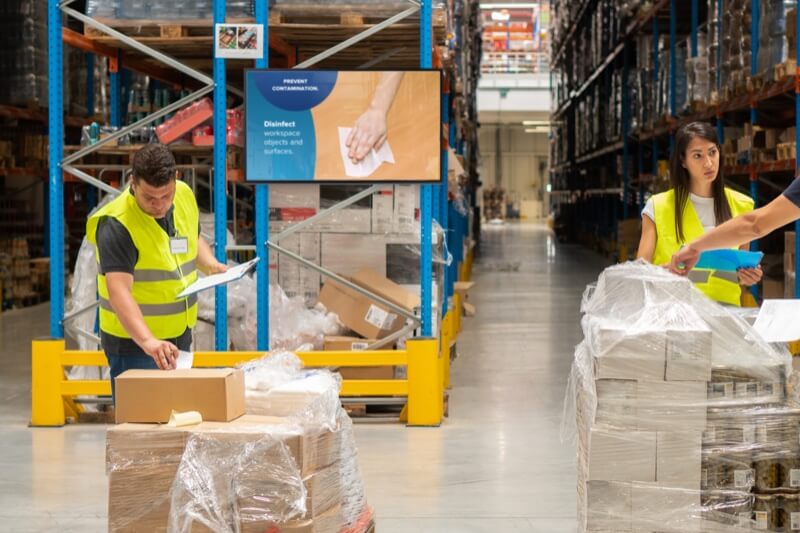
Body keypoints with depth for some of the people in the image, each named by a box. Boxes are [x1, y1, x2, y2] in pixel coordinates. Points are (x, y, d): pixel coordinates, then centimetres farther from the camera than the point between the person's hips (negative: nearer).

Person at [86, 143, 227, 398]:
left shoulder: (185, 196, -1)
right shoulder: (117, 225, -24)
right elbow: (119, 291, -34)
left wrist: (210, 263, -1)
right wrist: (148, 341, -47)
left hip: (180, 337, 7)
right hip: (133, 342, -7)